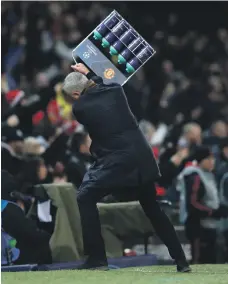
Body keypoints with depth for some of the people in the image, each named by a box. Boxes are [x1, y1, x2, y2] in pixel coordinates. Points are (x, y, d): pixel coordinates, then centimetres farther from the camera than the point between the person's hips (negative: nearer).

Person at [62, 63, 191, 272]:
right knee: (152, 208, 21)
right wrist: (89, 74, 35)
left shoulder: (79, 107, -6)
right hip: (143, 159, 6)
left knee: (85, 198, 9)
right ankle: (181, 260, 20)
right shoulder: (115, 90, 6)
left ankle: (97, 258, 1)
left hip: (117, 163, -6)